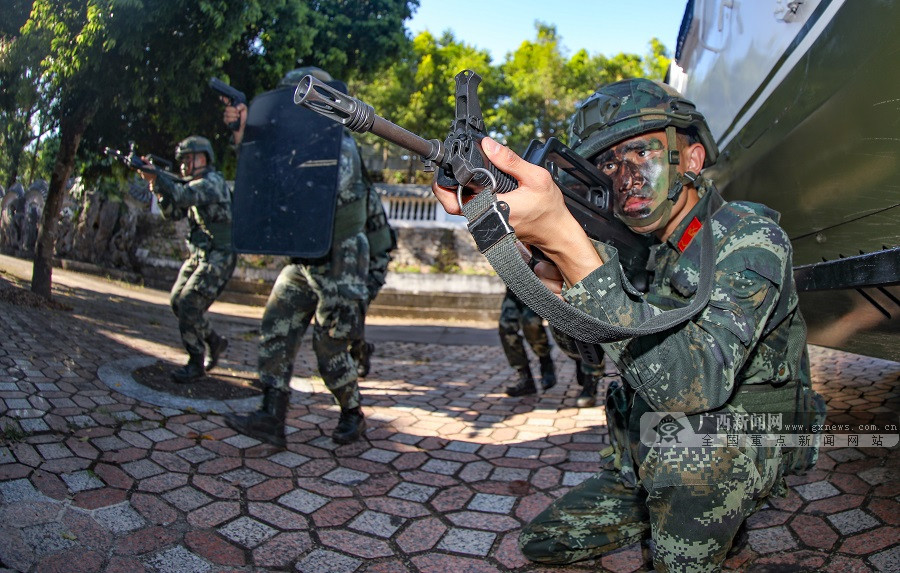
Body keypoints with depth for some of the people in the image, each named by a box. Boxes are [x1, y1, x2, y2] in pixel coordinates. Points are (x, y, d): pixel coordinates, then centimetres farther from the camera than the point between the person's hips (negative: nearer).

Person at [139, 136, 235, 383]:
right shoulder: (195, 185, 17)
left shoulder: (212, 181, -13)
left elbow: (183, 196, -30)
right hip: (199, 256, 10)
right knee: (177, 300, 9)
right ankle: (215, 342, 23)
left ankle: (196, 363, -4)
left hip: (218, 258, -10)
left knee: (189, 304, -15)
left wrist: (156, 177, -35)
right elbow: (173, 212, 11)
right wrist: (159, 189, -5)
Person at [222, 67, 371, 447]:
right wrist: (242, 134, -3)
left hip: (339, 262, -8)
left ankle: (352, 416, 17)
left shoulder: (341, 146, -12)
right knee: (276, 330, 0)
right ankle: (271, 418, 2)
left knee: (330, 345, -3)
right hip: (303, 262, 8)